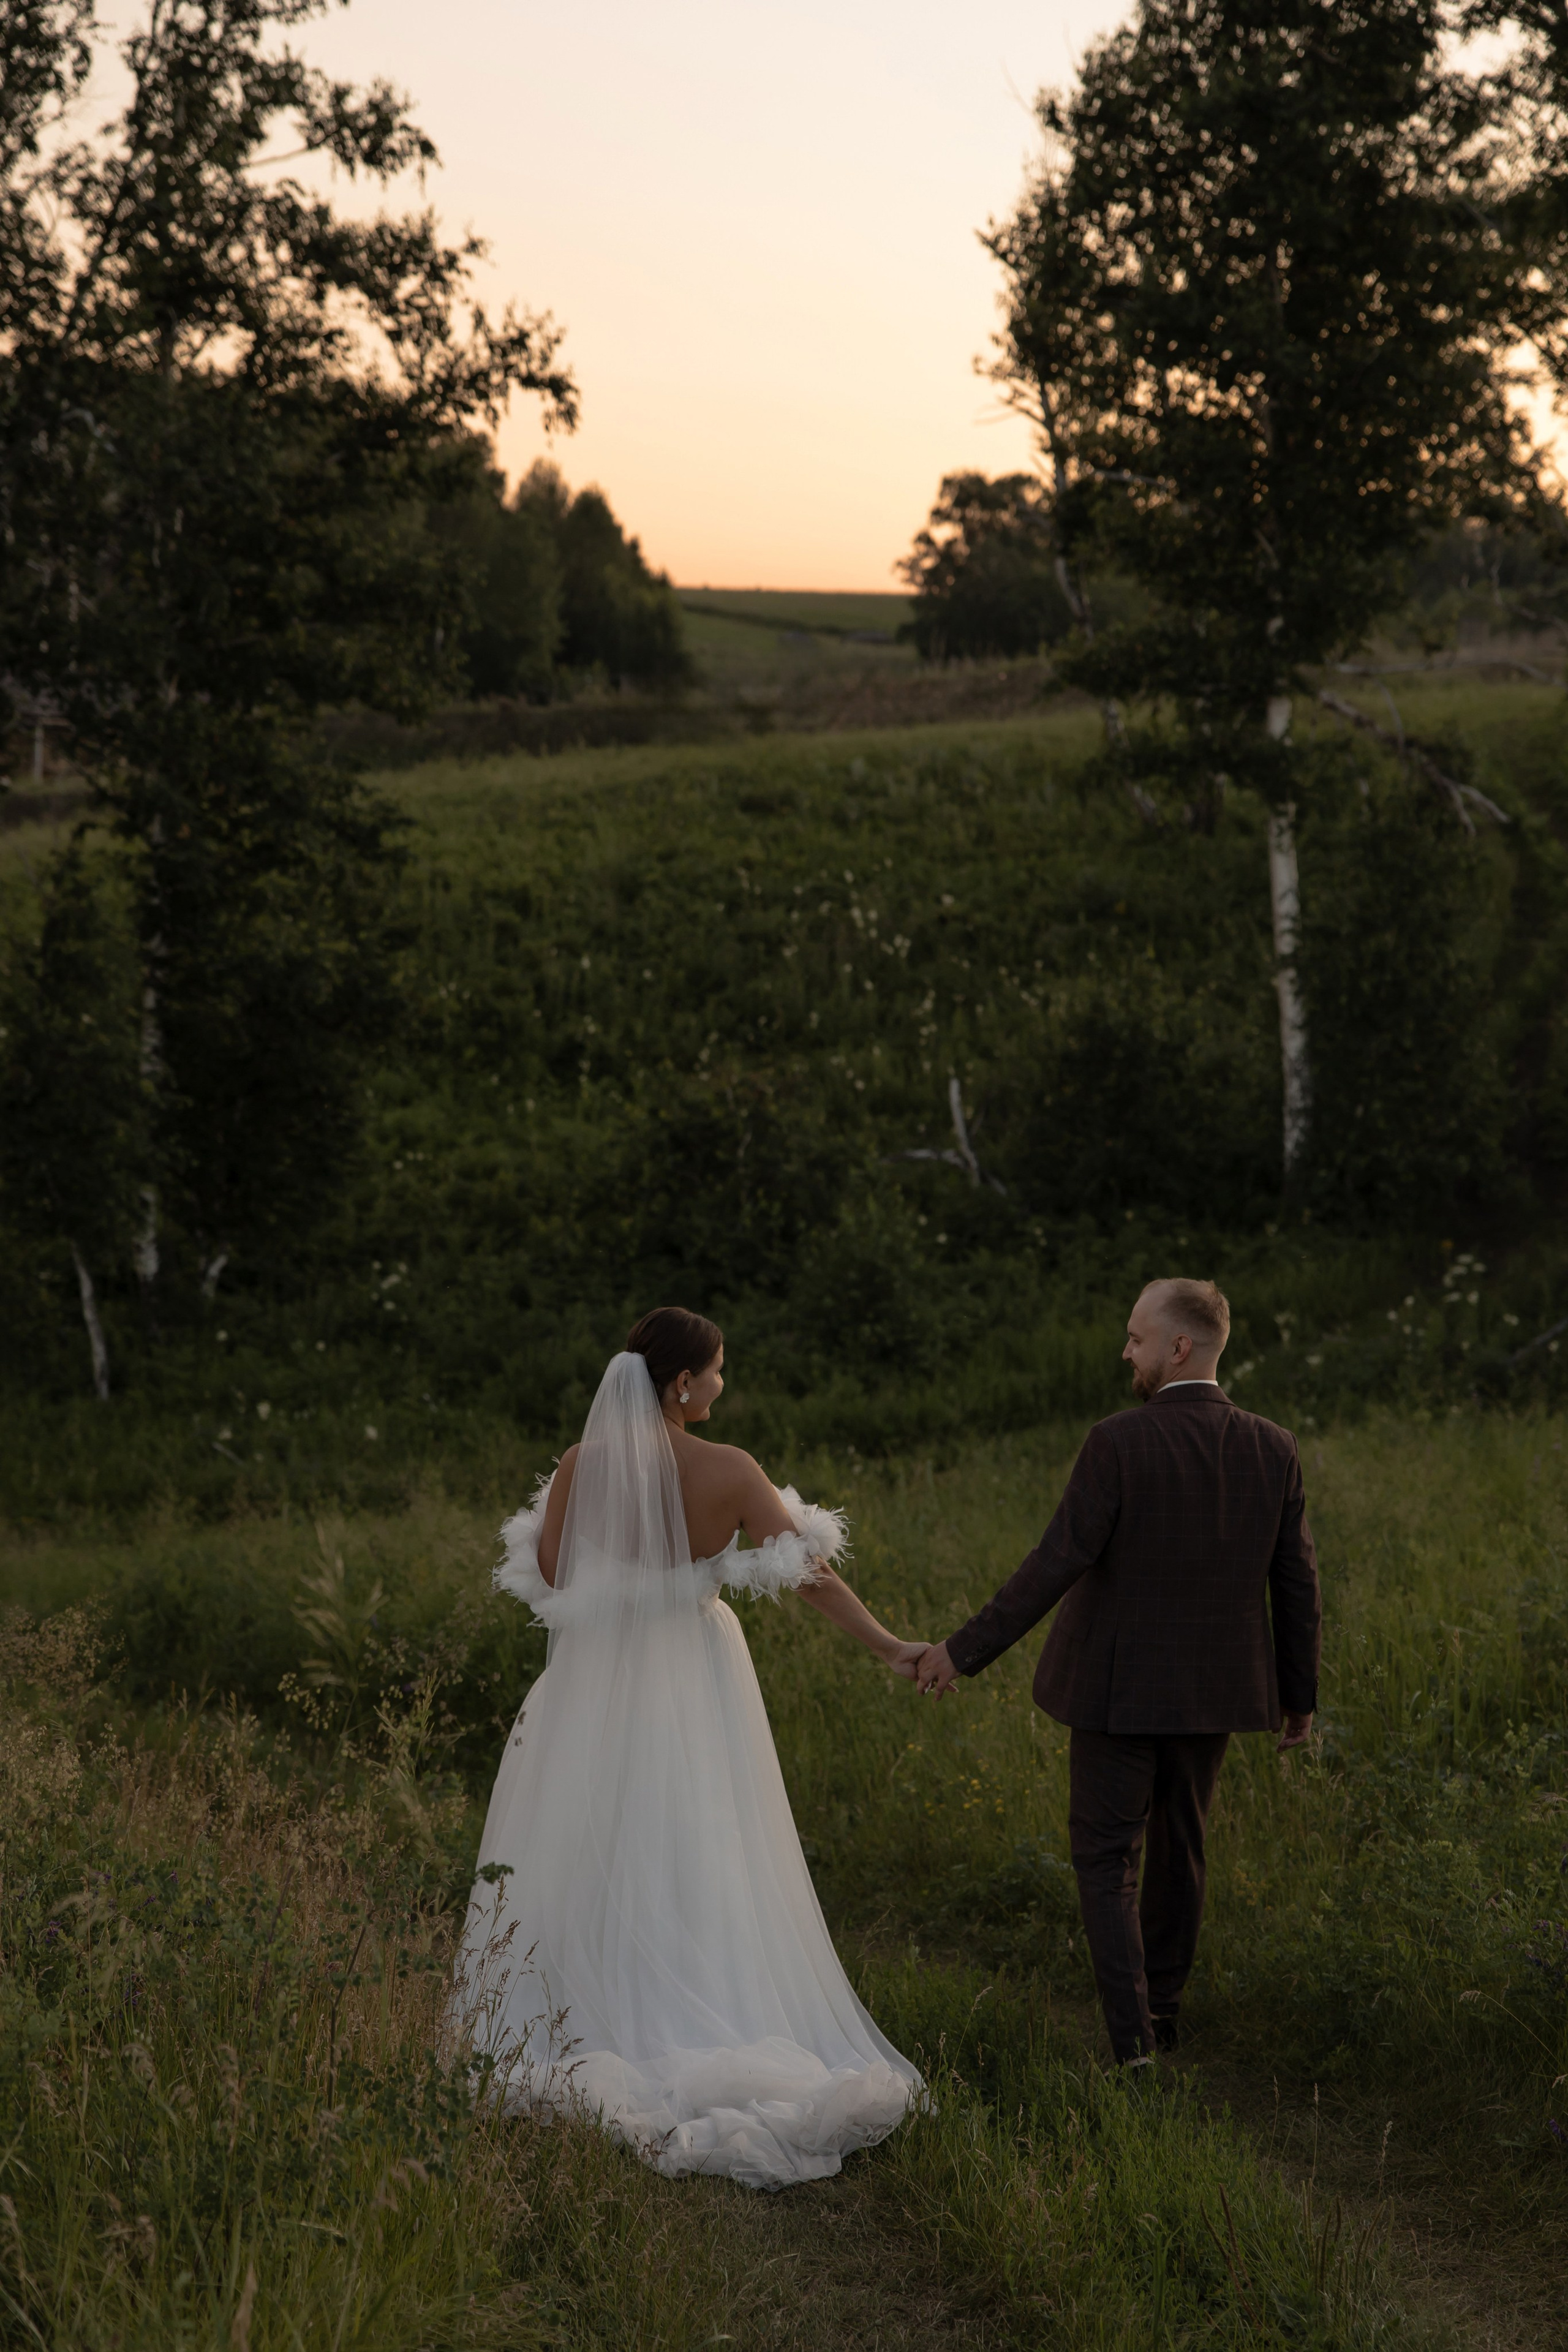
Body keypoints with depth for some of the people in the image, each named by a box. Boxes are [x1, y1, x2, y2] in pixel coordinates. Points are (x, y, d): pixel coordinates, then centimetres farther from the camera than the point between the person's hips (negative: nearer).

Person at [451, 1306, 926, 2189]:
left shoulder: (581, 1467, -9)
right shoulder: (727, 1472, -13)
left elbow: (545, 1571, 2)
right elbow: (809, 1570, -12)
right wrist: (888, 1644, -5)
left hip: (597, 1685, 2)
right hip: (693, 1682, -2)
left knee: (594, 1862, 13)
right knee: (699, 1867, 6)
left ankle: (574, 2035, 20)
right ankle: (708, 2034, 8)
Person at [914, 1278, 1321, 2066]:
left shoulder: (1119, 1444, -19)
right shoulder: (1274, 1450, -5)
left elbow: (1055, 1566, -20)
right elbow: (1297, 1585, 1)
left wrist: (965, 1649, -12)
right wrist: (1300, 1694, 13)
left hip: (1119, 1688, -5)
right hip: (1212, 1690, 5)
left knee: (1107, 1861, 6)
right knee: (1178, 1847, 22)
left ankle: (1132, 2041, -5)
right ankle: (1162, 2008, 35)